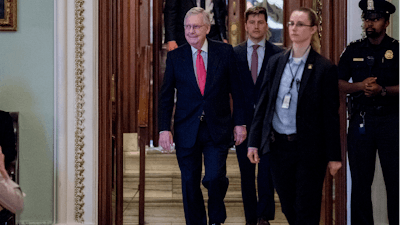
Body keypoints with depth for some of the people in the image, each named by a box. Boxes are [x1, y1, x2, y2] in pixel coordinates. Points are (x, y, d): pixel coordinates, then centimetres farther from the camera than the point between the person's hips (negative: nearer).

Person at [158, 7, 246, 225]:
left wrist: (239, 123, 1)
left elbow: (236, 90, 4)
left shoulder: (225, 51, 1)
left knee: (214, 177, -13)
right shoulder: (175, 56, 3)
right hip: (187, 130, 2)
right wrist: (164, 129, -2)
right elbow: (166, 96, 5)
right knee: (190, 183, 6)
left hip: (218, 129, -1)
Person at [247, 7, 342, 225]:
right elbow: (263, 103, 10)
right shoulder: (275, 62, 7)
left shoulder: (325, 68, -5)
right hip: (278, 146, 4)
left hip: (309, 149, -4)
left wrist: (333, 156, -5)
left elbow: (331, 115, -5)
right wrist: (254, 141, 5)